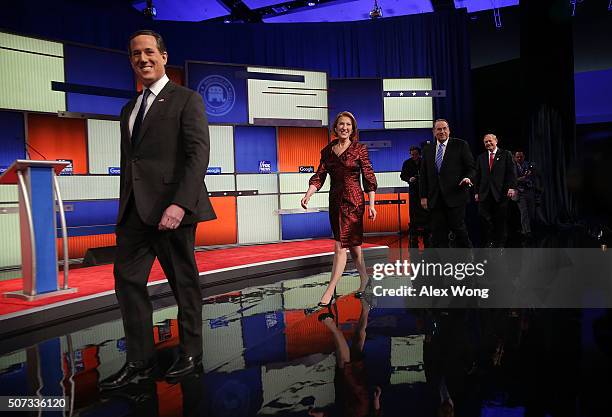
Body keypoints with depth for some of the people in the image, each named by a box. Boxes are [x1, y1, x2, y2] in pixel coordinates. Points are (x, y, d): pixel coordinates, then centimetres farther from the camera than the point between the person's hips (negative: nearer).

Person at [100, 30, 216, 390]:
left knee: (184, 282, 4)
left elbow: (200, 153, -11)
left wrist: (179, 203, -22)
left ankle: (191, 354, 21)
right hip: (134, 210, 7)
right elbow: (129, 163, 21)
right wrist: (125, 208, 14)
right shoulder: (129, 109, 21)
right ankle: (140, 360, 16)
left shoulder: (187, 99, 0)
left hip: (170, 207, -6)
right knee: (128, 280, 4)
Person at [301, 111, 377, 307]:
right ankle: (364, 279, 32)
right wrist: (308, 194, -14)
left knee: (340, 245, -9)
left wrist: (371, 204, -8)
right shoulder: (327, 150, 9)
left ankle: (329, 292, -6)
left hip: (353, 200, -5)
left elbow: (369, 177, -3)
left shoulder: (359, 149, -3)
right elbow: (319, 176, 3)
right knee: (353, 243, 15)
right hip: (335, 201, 5)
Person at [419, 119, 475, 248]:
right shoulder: (428, 149, 14)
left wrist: (468, 177, -17)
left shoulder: (460, 145, 4)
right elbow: (423, 174, 14)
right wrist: (423, 196, 8)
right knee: (438, 232, 4)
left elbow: (470, 167, 5)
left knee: (459, 228, -2)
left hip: (455, 195, -3)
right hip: (435, 199, 4)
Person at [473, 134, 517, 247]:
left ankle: (500, 244, 13)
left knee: (501, 220, 3)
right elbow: (477, 176, 15)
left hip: (501, 192, -2)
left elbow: (511, 172, 0)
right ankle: (489, 242, 5)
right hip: (485, 194, 3)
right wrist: (476, 191, 9)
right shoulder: (481, 157, 16)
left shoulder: (506, 154, 7)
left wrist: (512, 187, -12)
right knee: (484, 217, -7)